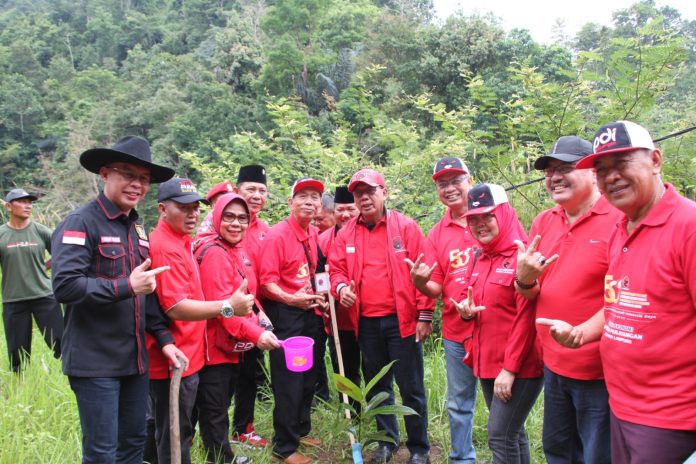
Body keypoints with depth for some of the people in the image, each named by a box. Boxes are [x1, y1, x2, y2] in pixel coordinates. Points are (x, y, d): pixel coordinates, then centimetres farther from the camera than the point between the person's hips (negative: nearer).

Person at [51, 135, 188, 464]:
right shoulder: (80, 223, -12)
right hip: (95, 361, -7)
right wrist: (126, 286, -23)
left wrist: (164, 338, 11)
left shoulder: (137, 229, 13)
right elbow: (65, 286, -23)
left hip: (135, 358, 8)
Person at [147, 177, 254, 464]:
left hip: (186, 357, 10)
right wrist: (228, 306, -33)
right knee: (175, 437, 5)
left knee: (176, 431, 24)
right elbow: (175, 308, -28)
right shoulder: (165, 247, -21)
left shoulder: (180, 241, 10)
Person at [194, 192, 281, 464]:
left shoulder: (238, 252, 10)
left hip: (233, 345, 10)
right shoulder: (214, 253, -19)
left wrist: (260, 316, 4)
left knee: (221, 408, 22)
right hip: (215, 347, -10)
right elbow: (221, 304, -26)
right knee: (214, 413, 4)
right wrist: (255, 334, -30)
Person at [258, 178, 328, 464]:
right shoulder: (277, 235, -15)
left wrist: (319, 297, 8)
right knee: (289, 380, 0)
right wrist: (291, 299, -32)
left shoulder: (313, 234, 7)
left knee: (308, 376, 18)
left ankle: (301, 430, 37)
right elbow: (267, 282, -18)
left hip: (310, 312, 8)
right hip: (285, 314, -8)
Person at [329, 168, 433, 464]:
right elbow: (336, 269, 11)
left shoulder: (406, 227, -3)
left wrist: (424, 314, -8)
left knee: (411, 387, 4)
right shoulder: (346, 233, 7)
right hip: (366, 323, 4)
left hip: (402, 320, -3)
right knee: (377, 385, 16)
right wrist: (341, 287, -12)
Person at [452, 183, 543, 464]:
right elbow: (470, 298, 20)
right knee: (512, 432, 18)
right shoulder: (479, 258, 9)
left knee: (500, 436, -4)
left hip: (518, 367, -8)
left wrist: (510, 368, -17)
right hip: (487, 362, 8)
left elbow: (526, 318, -18)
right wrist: (466, 310, -4)